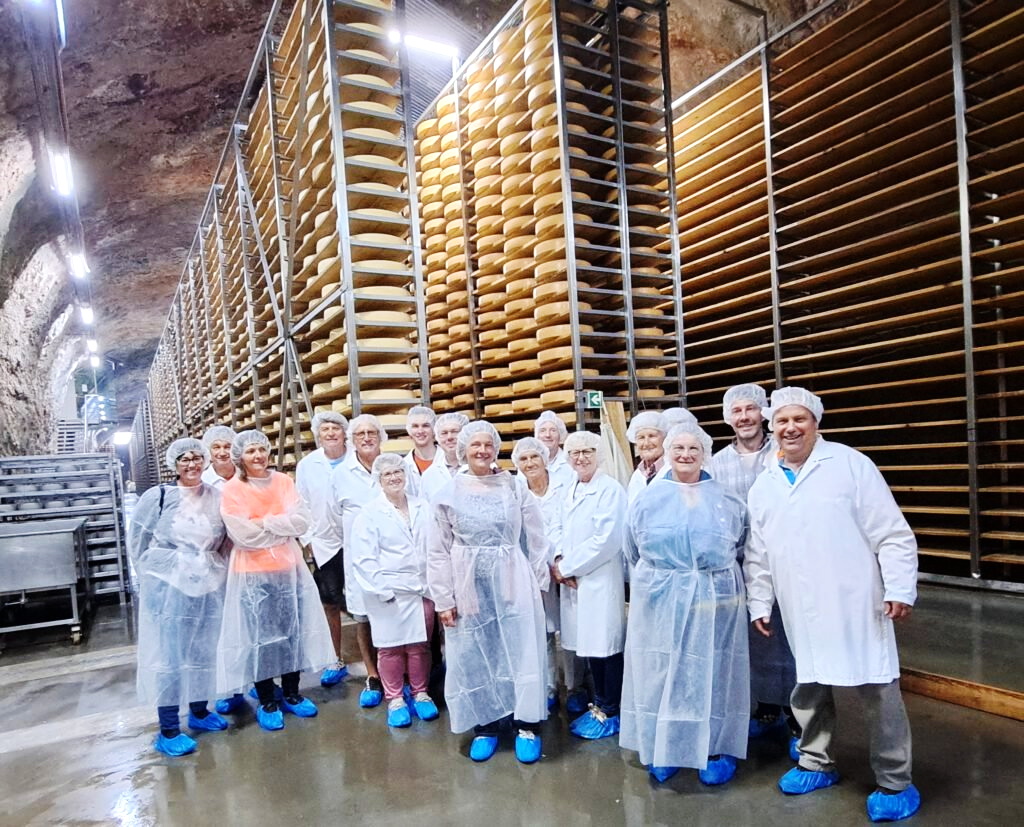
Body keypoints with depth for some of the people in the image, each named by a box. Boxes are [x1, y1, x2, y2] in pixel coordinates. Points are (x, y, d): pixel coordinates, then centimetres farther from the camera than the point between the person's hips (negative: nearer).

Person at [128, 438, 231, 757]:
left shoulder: (216, 497, 2)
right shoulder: (157, 496, -6)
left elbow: (226, 541, 9)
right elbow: (137, 541, 1)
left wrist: (216, 571, 3)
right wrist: (155, 574, 2)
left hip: (208, 587, 3)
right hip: (168, 587, -3)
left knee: (203, 651, 13)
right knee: (169, 653, 2)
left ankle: (199, 711, 31)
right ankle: (168, 730, 13)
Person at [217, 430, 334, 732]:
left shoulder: (283, 481, 4)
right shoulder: (231, 489, -6)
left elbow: (303, 521, -6)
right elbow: (243, 535, -15)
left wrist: (266, 522, -14)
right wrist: (284, 527, -8)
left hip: (289, 568, 3)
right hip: (253, 574, -3)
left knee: (293, 631, 10)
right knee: (260, 636, 6)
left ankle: (291, 693, 28)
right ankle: (267, 702, 23)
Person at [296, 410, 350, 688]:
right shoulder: (307, 465, 1)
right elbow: (302, 505, 6)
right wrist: (307, 538, 1)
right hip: (324, 543, 3)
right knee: (330, 605, 13)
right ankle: (338, 660, 30)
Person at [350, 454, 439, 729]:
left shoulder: (422, 508, 8)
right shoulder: (369, 514, -3)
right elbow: (363, 559, -7)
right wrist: (383, 589, -13)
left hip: (422, 589, 3)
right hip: (389, 593, -3)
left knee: (420, 645, 9)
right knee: (391, 647, 4)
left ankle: (420, 693, 27)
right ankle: (394, 699, 21)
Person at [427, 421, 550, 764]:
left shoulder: (515, 488, 0)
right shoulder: (448, 494, -1)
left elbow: (534, 540, 4)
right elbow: (438, 551, 0)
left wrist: (537, 583, 2)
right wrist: (443, 599, -2)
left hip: (511, 584, 0)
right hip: (470, 587, 1)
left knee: (520, 652, 3)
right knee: (475, 657, 10)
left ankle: (527, 725, 19)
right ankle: (485, 725, 27)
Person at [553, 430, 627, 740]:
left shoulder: (610, 489, -12)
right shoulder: (571, 492, 12)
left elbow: (606, 540, -18)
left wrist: (566, 566, -12)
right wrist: (560, 560, -3)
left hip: (600, 580, -7)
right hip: (574, 581, 7)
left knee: (604, 646, 3)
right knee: (590, 645, 15)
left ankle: (610, 712, 19)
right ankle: (599, 705, 29)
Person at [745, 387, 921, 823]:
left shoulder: (851, 464, -6)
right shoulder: (763, 486, 7)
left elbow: (892, 534, -6)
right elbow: (757, 555, 12)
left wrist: (900, 588, -12)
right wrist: (759, 603, 10)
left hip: (856, 604, -4)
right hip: (802, 612, 4)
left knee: (878, 690, 5)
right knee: (808, 691, 15)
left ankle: (895, 783, 23)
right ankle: (816, 764, 36)